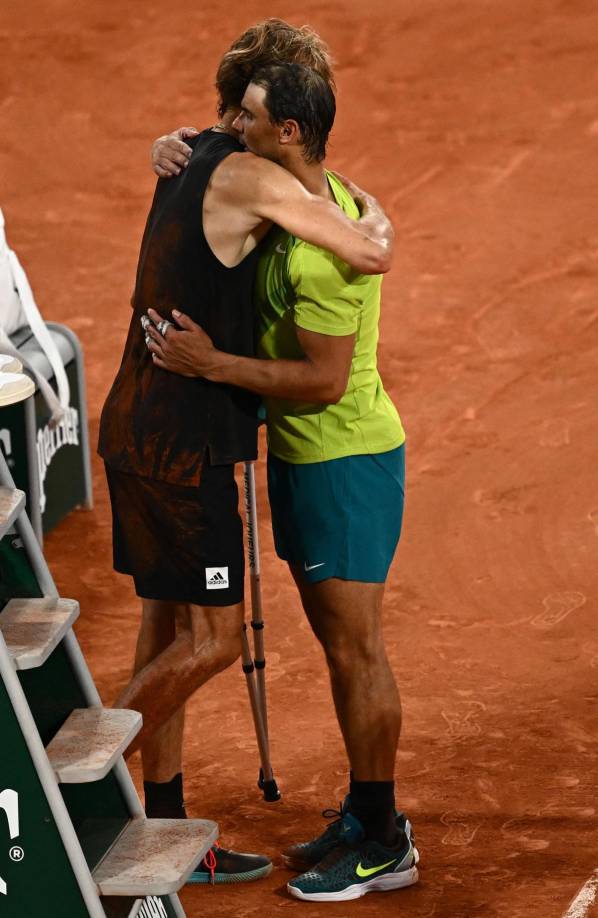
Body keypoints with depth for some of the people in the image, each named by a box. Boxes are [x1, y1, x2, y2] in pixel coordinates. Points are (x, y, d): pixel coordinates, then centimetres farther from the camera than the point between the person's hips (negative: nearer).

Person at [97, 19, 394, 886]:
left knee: (169, 625, 13)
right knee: (211, 637, -3)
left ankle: (167, 838, 19)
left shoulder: (183, 158, 11)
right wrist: (372, 211, 3)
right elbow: (372, 254, -20)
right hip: (183, 442, -9)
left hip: (137, 426, 9)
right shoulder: (248, 176, -16)